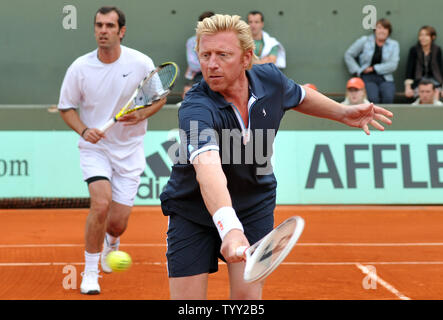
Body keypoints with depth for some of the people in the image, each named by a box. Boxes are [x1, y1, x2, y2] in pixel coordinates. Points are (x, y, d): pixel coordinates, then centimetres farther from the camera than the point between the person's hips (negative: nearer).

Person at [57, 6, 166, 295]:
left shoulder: (141, 63, -10)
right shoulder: (79, 68, -9)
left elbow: (160, 97, 4)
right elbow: (66, 107, 2)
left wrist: (141, 115, -16)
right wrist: (84, 130, -16)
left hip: (130, 151, 1)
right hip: (95, 148, -1)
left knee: (118, 223, 1)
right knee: (101, 204, -25)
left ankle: (111, 243, 42)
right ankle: (90, 272, -7)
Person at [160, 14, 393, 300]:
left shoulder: (271, 80, -14)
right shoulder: (196, 109, -32)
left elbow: (300, 96, 14)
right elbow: (208, 168, -51)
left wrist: (343, 112, 4)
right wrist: (229, 227, -65)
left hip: (255, 205, 3)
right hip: (192, 210, -3)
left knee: (247, 293, -8)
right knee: (187, 301, -6)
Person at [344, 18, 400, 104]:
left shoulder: (394, 44, 12)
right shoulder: (364, 41, 10)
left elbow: (393, 65, -1)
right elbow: (348, 55, 12)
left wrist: (373, 69, -6)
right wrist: (357, 71, 1)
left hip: (385, 79, 1)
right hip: (367, 78, -1)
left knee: (388, 97, -33)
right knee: (373, 98, -33)